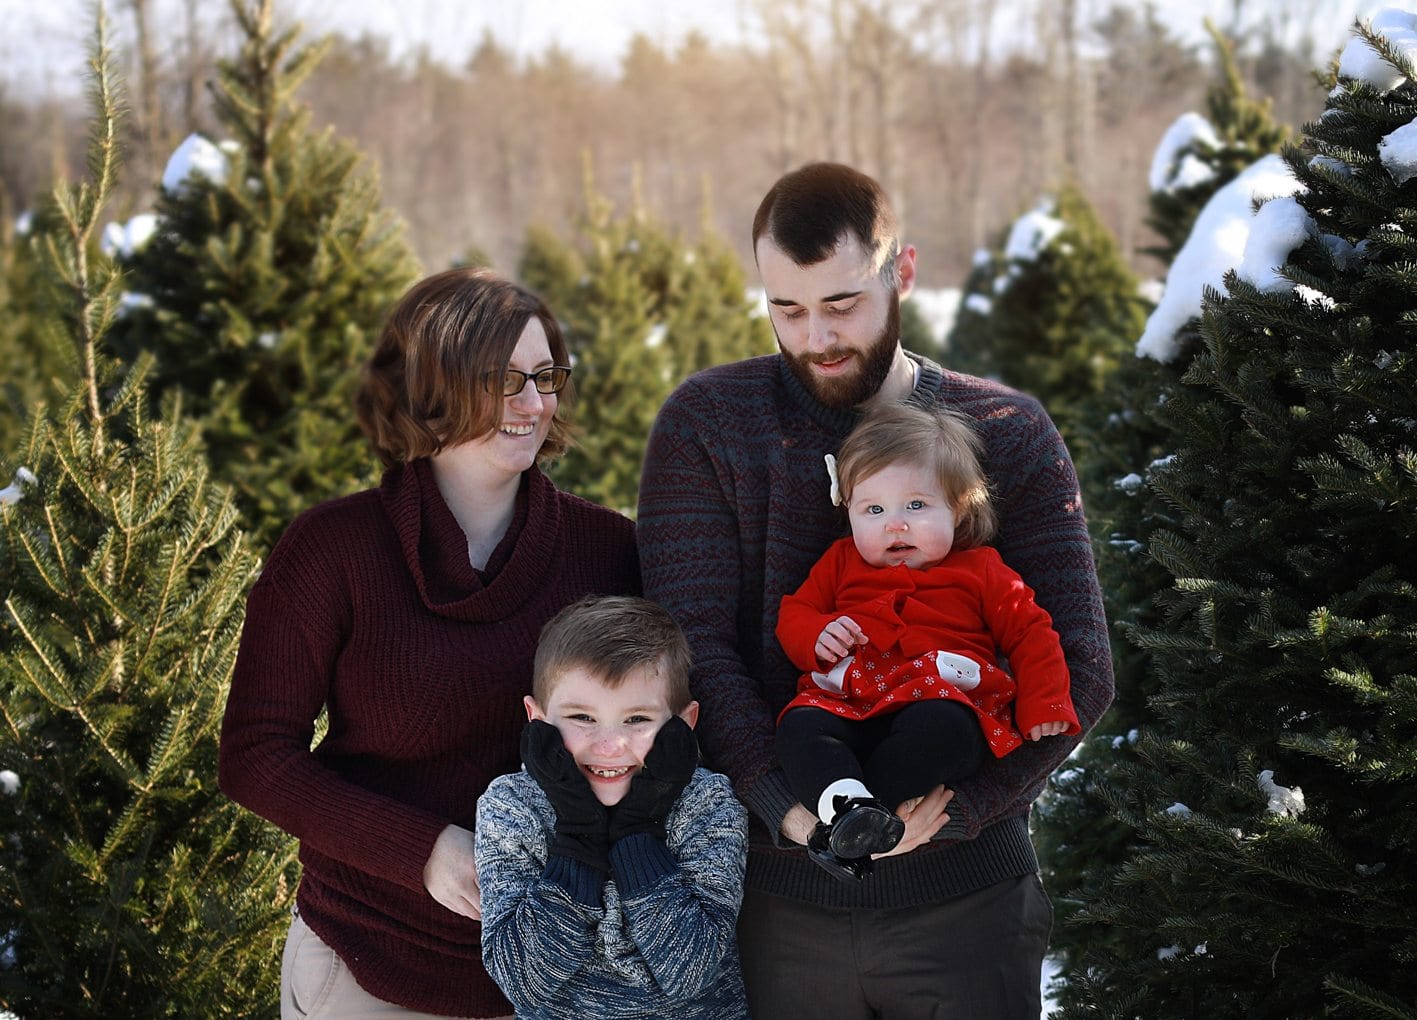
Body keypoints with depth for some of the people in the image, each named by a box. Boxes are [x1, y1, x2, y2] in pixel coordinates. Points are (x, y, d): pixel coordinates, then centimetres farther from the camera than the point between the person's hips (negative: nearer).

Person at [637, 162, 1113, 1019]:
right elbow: (693, 645, -9)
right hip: (777, 894, 0)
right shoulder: (706, 425, -1)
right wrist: (784, 801, -22)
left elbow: (1078, 670, -5)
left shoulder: (1009, 435, 1)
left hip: (963, 892, 1)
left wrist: (955, 803, -18)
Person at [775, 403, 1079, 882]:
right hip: (848, 706, 3)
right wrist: (817, 635, -1)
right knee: (800, 723, -30)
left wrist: (1044, 705, 0)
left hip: (945, 701, -2)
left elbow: (1031, 633, 16)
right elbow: (794, 612, 25)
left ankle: (845, 825, -42)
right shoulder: (842, 562, 26)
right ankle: (847, 802, -54)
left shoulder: (981, 570, 19)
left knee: (942, 725, -40)